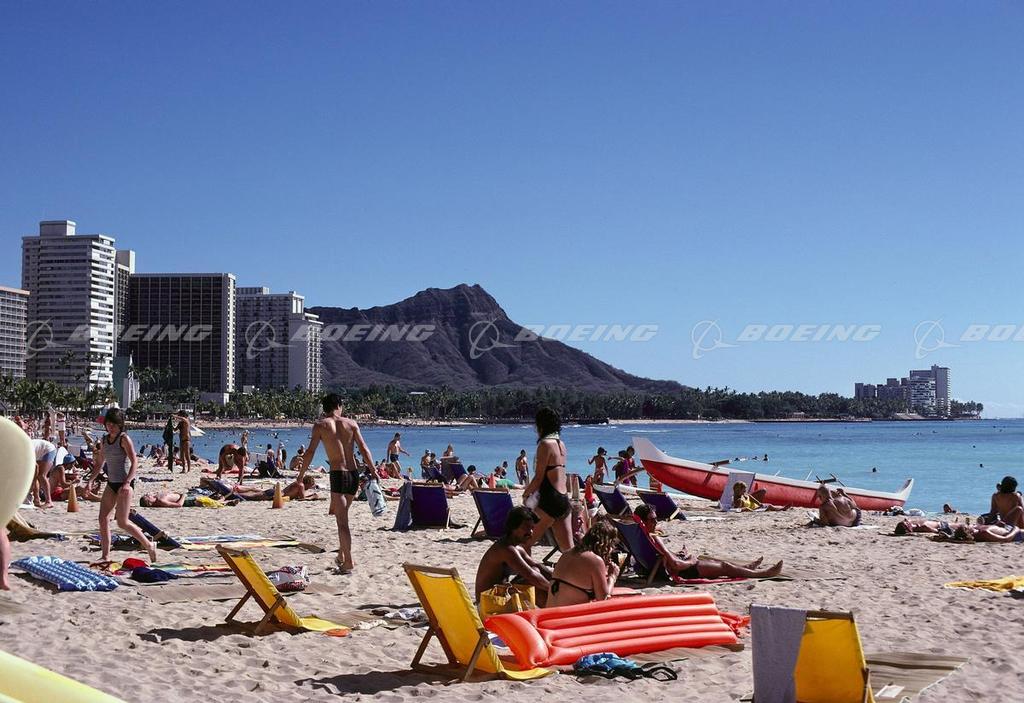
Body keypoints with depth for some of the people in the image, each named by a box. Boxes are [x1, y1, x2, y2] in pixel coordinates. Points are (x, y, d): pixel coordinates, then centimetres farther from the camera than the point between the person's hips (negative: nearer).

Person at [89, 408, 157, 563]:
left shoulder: (124, 439, -10)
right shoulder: (104, 440, 11)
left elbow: (135, 462, -15)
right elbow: (99, 463, 21)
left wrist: (127, 483, -25)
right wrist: (90, 480, 11)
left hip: (125, 483, -7)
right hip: (111, 483, 7)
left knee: (122, 522, -10)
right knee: (103, 519, 0)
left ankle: (149, 546, 5)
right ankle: (106, 556, 7)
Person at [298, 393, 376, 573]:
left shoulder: (320, 425, 1)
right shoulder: (351, 423, 7)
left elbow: (310, 453, -5)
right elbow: (364, 450, 2)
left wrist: (300, 477, 2)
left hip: (338, 475, -4)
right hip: (354, 473, 4)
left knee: (342, 520, -1)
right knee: (342, 514, 23)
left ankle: (348, 562, -5)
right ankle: (342, 555, 28)